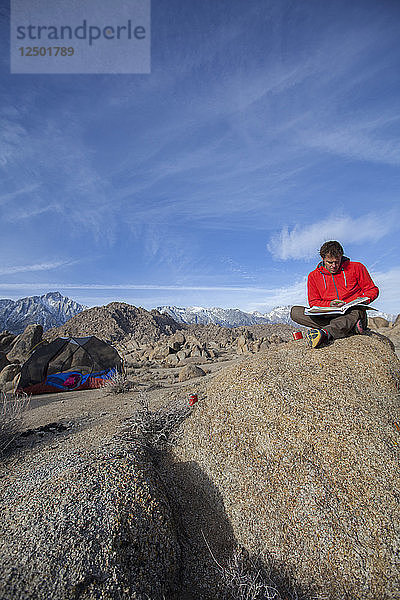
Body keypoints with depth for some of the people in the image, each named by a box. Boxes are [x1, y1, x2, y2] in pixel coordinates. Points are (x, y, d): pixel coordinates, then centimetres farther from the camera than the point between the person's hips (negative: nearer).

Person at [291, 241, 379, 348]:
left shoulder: (356, 268, 8)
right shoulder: (313, 276, 9)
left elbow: (373, 290, 14)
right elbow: (313, 302, 10)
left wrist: (361, 301, -9)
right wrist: (330, 304, -11)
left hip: (351, 312, -1)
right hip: (327, 316, 2)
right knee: (295, 311, -24)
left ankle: (325, 333, -61)